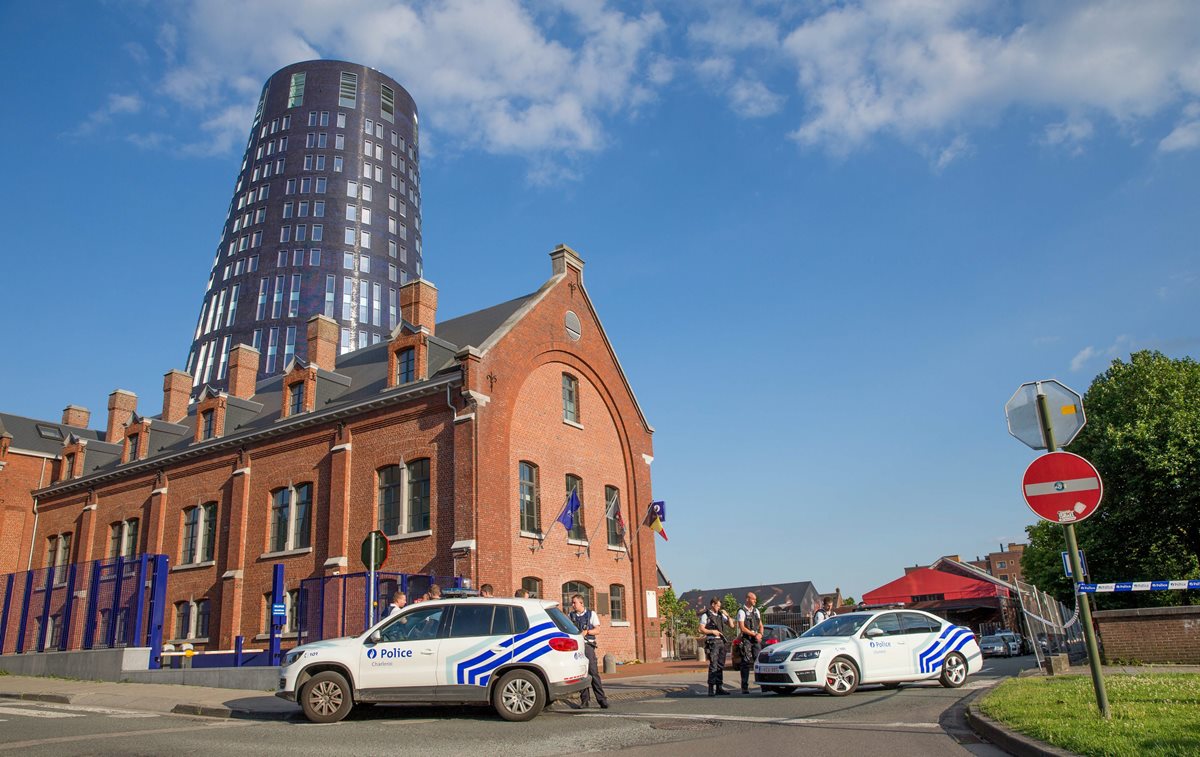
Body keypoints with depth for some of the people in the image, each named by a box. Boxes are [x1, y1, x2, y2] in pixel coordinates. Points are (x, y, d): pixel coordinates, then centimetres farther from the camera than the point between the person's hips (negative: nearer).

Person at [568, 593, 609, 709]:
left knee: (593, 672, -9)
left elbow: (597, 630, 4)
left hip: (587, 645, -2)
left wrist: (587, 631, -12)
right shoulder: (571, 616, 13)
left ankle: (601, 699, -7)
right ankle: (584, 700, 8)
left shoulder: (591, 614, 7)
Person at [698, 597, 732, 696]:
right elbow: (701, 629, -6)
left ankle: (719, 687, 12)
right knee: (713, 665, -12)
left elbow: (731, 625, 13)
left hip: (722, 642, 6)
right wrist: (712, 631, -17)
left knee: (720, 665, 7)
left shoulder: (721, 614, 17)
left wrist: (727, 615, 0)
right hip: (712, 642, -6)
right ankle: (711, 688, -12)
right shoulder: (705, 615, 0)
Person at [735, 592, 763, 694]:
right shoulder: (742, 611, -5)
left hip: (757, 639, 5)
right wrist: (754, 634, -13)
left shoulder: (756, 610, 16)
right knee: (746, 663, -4)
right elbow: (742, 628, -11)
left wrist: (760, 634, -3)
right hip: (746, 640, -5)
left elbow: (761, 625, 18)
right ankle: (745, 687, 1)